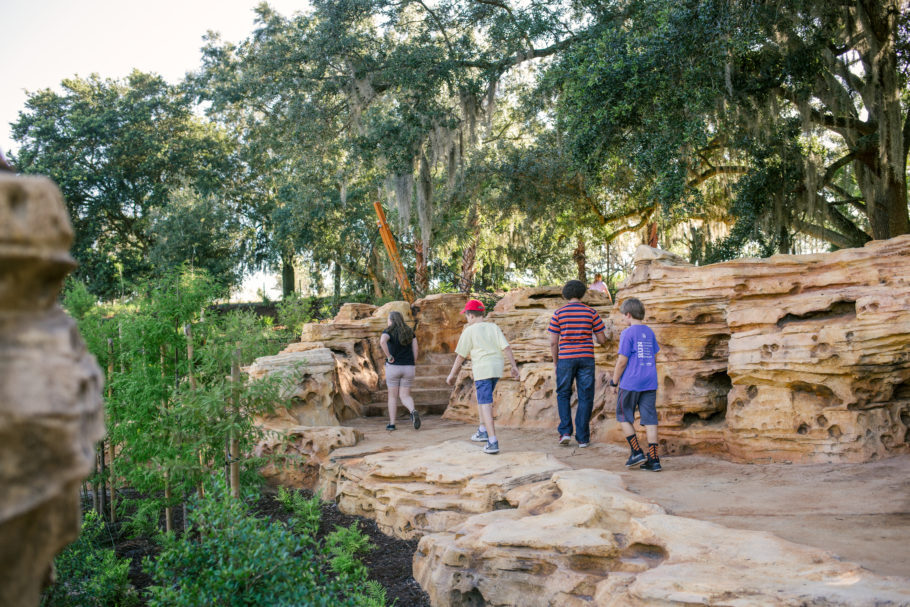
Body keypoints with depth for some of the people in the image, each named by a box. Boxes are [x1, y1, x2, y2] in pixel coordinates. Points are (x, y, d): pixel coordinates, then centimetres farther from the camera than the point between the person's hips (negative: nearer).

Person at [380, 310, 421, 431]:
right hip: (408, 367, 3)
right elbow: (415, 348, 3)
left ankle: (392, 424, 11)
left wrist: (389, 356, -17)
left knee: (392, 396, 10)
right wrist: (413, 364, 9)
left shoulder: (389, 331, -5)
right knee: (405, 396, 7)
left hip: (393, 367, -3)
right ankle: (413, 411, -24)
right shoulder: (409, 331, 8)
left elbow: (382, 341, -27)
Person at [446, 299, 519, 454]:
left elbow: (461, 356, 2)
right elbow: (506, 347, 1)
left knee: (485, 404, -9)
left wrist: (452, 374, 12)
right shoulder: (494, 327, 11)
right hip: (497, 367, 6)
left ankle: (492, 442, -19)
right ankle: (482, 431, 32)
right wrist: (514, 366, 4)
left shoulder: (469, 331, -1)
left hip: (482, 368, -6)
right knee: (482, 397, 26)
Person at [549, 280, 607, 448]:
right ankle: (582, 437, 6)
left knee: (563, 395, 14)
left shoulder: (558, 313, -1)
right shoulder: (591, 313, 1)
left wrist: (555, 363, 10)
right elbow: (602, 340, 4)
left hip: (565, 358, 0)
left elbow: (553, 342, -2)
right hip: (586, 358, 0)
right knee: (585, 397, 6)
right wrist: (599, 337, 29)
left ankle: (565, 431, 2)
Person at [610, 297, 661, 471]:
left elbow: (622, 361, -11)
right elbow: (653, 357, 16)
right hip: (650, 382, 6)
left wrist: (614, 380, 0)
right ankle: (653, 460, 3)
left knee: (623, 417, 10)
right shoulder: (649, 332, 10)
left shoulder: (628, 333, -9)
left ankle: (637, 452, 6)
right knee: (649, 419, 4)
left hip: (631, 383, -6)